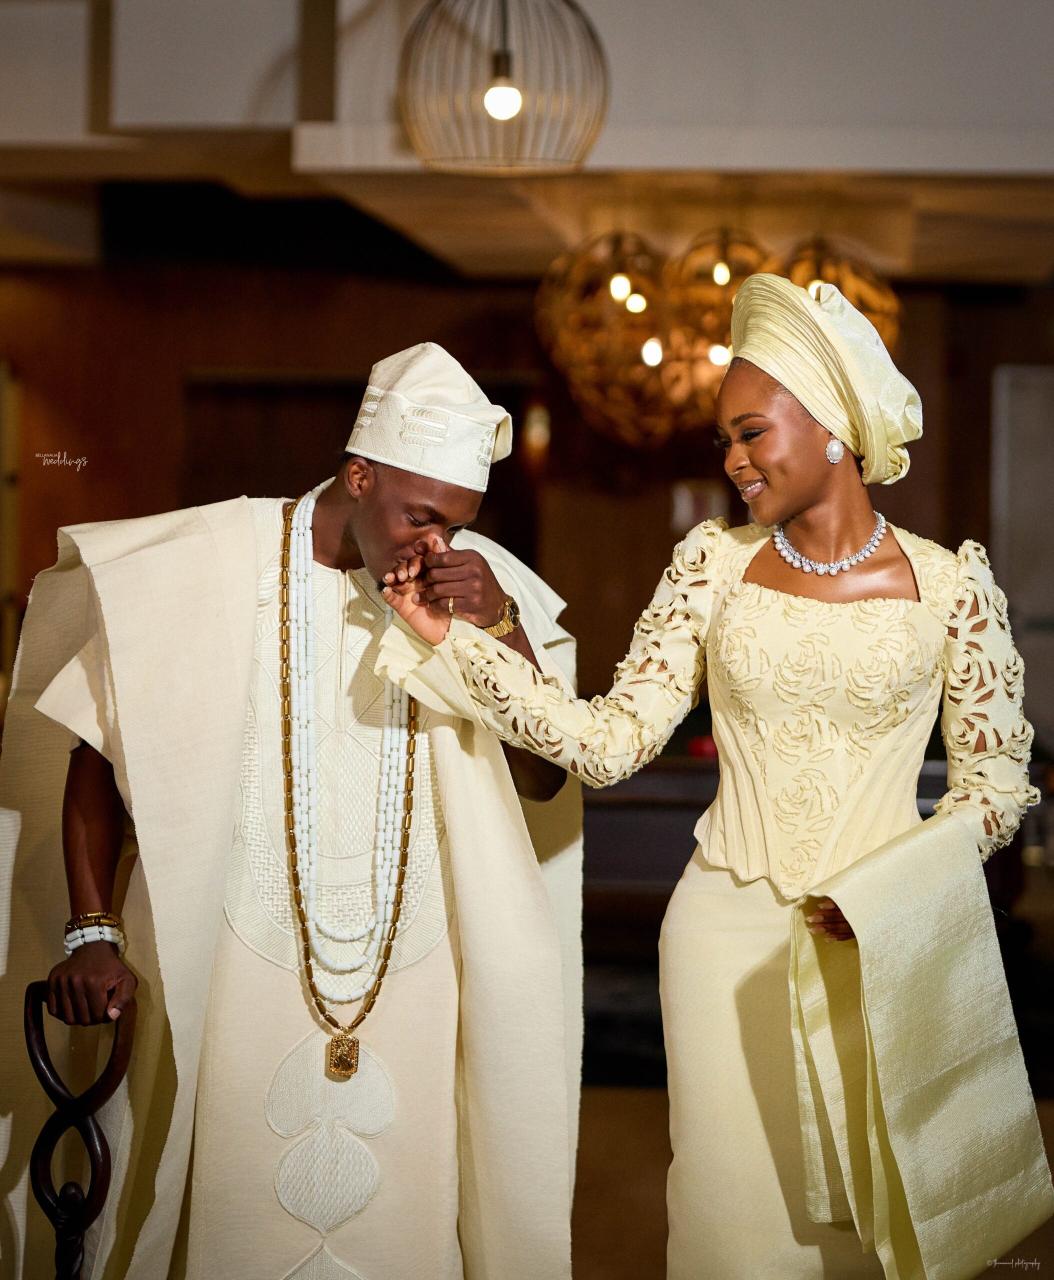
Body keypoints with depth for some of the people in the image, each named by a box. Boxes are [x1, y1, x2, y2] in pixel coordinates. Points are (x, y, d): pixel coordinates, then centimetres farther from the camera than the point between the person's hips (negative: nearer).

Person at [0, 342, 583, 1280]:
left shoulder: (475, 588, 1)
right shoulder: (209, 566, -6)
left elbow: (544, 778, 0)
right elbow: (95, 750, 1)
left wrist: (505, 631, -14)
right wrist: (91, 931, -7)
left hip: (410, 980, 2)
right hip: (242, 968, -2)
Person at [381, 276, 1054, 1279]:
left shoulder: (949, 584, -4)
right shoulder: (713, 565, 0)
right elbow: (612, 744, -5)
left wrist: (883, 898, -13)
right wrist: (456, 641, -13)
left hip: (887, 946, -1)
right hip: (728, 933, 1)